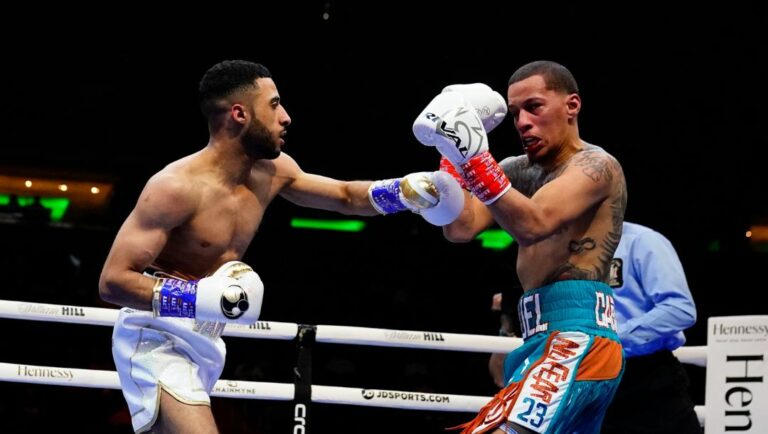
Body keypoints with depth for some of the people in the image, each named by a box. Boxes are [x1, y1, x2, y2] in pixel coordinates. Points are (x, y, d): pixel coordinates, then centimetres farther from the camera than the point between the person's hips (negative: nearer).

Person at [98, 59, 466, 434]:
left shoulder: (270, 171, 3)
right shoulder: (177, 187, -22)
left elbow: (346, 195, 19)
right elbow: (112, 281, -24)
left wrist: (409, 191, 0)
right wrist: (203, 297, -34)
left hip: (203, 341, 9)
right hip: (157, 340, -9)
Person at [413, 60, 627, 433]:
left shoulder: (596, 165, -5)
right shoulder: (519, 171, 19)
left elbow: (533, 224, -23)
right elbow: (461, 228, 7)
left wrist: (474, 157, -32)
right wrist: (453, 154, -2)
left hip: (576, 338, -10)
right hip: (543, 338, 10)